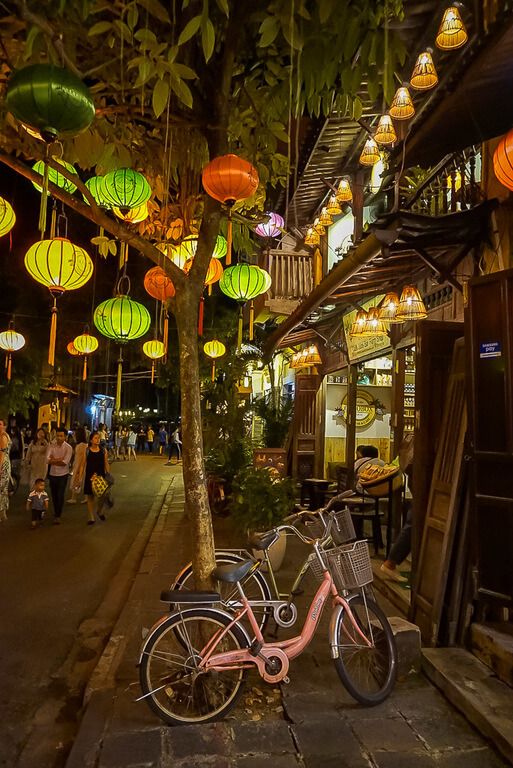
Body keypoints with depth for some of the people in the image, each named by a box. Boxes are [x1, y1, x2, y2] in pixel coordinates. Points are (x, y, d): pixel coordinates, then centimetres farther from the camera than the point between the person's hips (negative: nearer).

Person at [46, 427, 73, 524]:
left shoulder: (68, 447, -11)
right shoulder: (51, 446, -5)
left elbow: (65, 463, -19)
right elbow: (47, 460, -14)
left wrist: (53, 460, -11)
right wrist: (59, 459, -18)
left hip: (63, 475, -3)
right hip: (52, 474, 3)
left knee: (60, 495, -2)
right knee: (54, 495, 16)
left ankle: (58, 516, 9)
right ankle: (56, 512, 35)